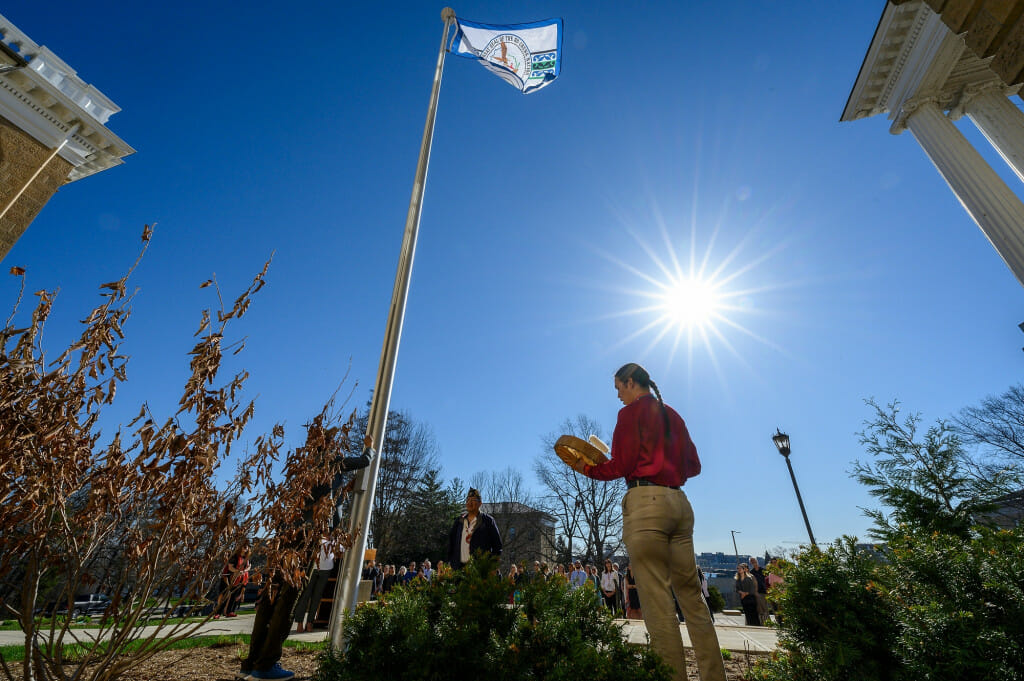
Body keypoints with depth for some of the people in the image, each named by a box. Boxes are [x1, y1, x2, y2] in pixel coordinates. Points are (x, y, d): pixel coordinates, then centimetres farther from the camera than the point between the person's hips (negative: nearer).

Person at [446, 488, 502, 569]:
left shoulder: (488, 521, 0)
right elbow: (451, 540, 18)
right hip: (459, 567, 4)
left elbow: (497, 544, 0)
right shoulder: (459, 520, 13)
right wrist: (451, 562, 11)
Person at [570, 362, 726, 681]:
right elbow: (693, 466, 19)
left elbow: (621, 466, -8)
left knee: (657, 599, -3)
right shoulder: (673, 415, 18)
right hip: (679, 502, 8)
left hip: (645, 502, -8)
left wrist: (586, 468, 4)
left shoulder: (631, 412, -2)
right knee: (691, 594, 13)